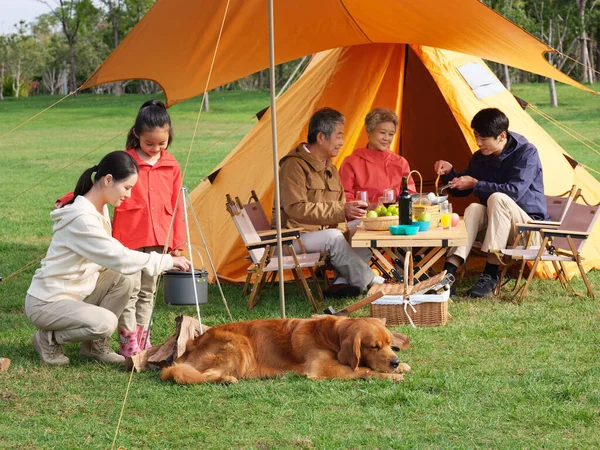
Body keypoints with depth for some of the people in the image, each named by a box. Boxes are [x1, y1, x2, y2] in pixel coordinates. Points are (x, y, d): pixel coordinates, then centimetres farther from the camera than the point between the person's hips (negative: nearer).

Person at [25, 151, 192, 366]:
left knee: (121, 282, -8)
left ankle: (94, 345, 5)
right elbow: (118, 258, -31)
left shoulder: (99, 209, 4)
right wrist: (168, 261, -23)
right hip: (45, 303, -9)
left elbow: (108, 258, 13)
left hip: (74, 292, 9)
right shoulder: (81, 219, -27)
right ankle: (48, 339, -4)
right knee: (105, 322, -28)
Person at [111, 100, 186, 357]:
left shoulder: (171, 165, 7)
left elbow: (176, 205, 11)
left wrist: (176, 240, 11)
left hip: (159, 238, 4)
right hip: (130, 237, -4)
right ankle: (129, 346, -3)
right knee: (130, 290, -6)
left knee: (148, 292, 12)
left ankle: (143, 342, 20)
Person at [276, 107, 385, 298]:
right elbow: (296, 209, -22)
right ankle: (372, 283, -26)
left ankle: (342, 283, -21)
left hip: (325, 231, 9)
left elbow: (338, 208, 22)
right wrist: (341, 210, -25)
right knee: (333, 237, -36)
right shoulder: (294, 165, -13)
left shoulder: (330, 169, 17)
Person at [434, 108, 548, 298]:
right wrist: (449, 172, -6)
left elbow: (514, 191, -26)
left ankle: (490, 275, -33)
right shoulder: (480, 158, 5)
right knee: (474, 209, -26)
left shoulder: (526, 153, -14)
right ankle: (448, 273, -38)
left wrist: (475, 184, -21)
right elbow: (460, 191, 16)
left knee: (497, 199, -33)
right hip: (494, 224, 6)